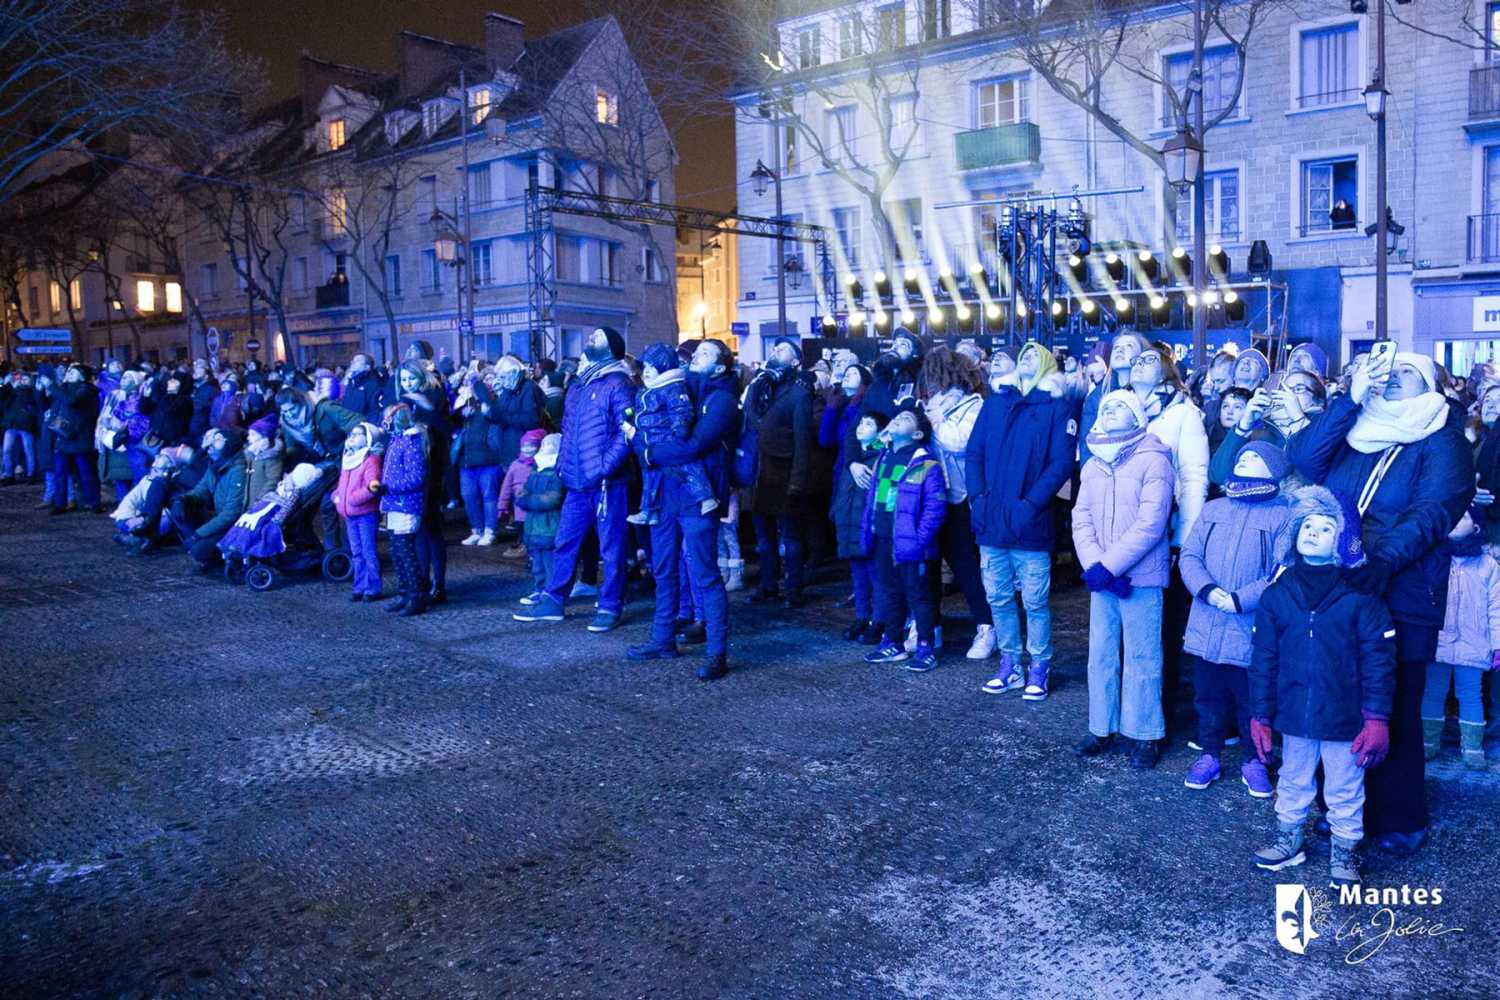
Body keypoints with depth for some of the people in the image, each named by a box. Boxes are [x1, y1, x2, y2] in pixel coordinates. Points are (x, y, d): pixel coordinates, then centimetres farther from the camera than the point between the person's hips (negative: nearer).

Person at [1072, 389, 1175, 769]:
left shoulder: (1153, 461, -7)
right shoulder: (1093, 465, 11)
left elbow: (1151, 524, -15)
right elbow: (1082, 518, 5)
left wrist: (1108, 566, -17)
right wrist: (1093, 565, -11)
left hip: (1140, 577, -5)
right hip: (1101, 577, 5)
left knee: (1142, 657, 1)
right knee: (1101, 654, 9)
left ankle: (1144, 734, 12)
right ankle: (1101, 728, 20)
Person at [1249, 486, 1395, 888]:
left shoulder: (1360, 598, -10)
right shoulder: (1277, 595, -3)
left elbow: (1378, 662, -9)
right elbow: (1263, 661, 0)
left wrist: (1377, 719, -12)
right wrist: (1260, 716, 0)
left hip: (1345, 720, -3)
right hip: (1295, 717, 3)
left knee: (1345, 791, 14)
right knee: (1293, 784, 21)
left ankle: (1344, 853, 33)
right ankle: (1289, 840, 41)